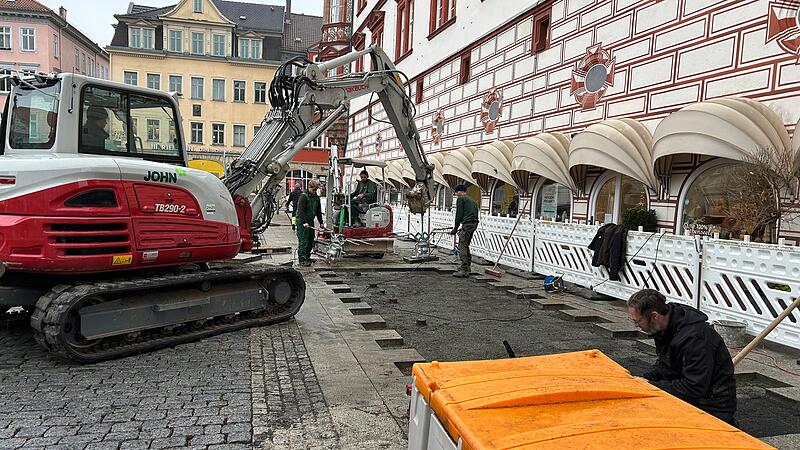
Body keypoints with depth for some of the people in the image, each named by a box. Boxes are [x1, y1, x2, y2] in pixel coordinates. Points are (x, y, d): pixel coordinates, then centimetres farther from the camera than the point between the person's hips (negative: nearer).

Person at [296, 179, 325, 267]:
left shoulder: (316, 198, 11)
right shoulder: (303, 196, -13)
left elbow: (318, 211, 19)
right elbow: (301, 210, -20)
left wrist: (321, 222, 16)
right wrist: (304, 222, -28)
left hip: (311, 221, 8)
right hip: (302, 222, -8)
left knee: (311, 240, 11)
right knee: (303, 241, -9)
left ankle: (307, 257, 23)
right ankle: (302, 259, -8)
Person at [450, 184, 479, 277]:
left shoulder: (460, 199, 0)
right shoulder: (471, 200, 26)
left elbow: (459, 215, -6)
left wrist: (455, 229, -1)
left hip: (467, 224, -9)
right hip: (474, 224, 9)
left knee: (462, 247, -10)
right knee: (466, 246, 18)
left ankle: (464, 270, -17)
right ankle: (467, 266, 21)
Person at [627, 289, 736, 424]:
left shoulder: (694, 337, -28)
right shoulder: (665, 328, 0)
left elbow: (695, 388, -27)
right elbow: (664, 367, 15)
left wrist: (652, 386, -20)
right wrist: (644, 380, -3)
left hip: (713, 407, -8)